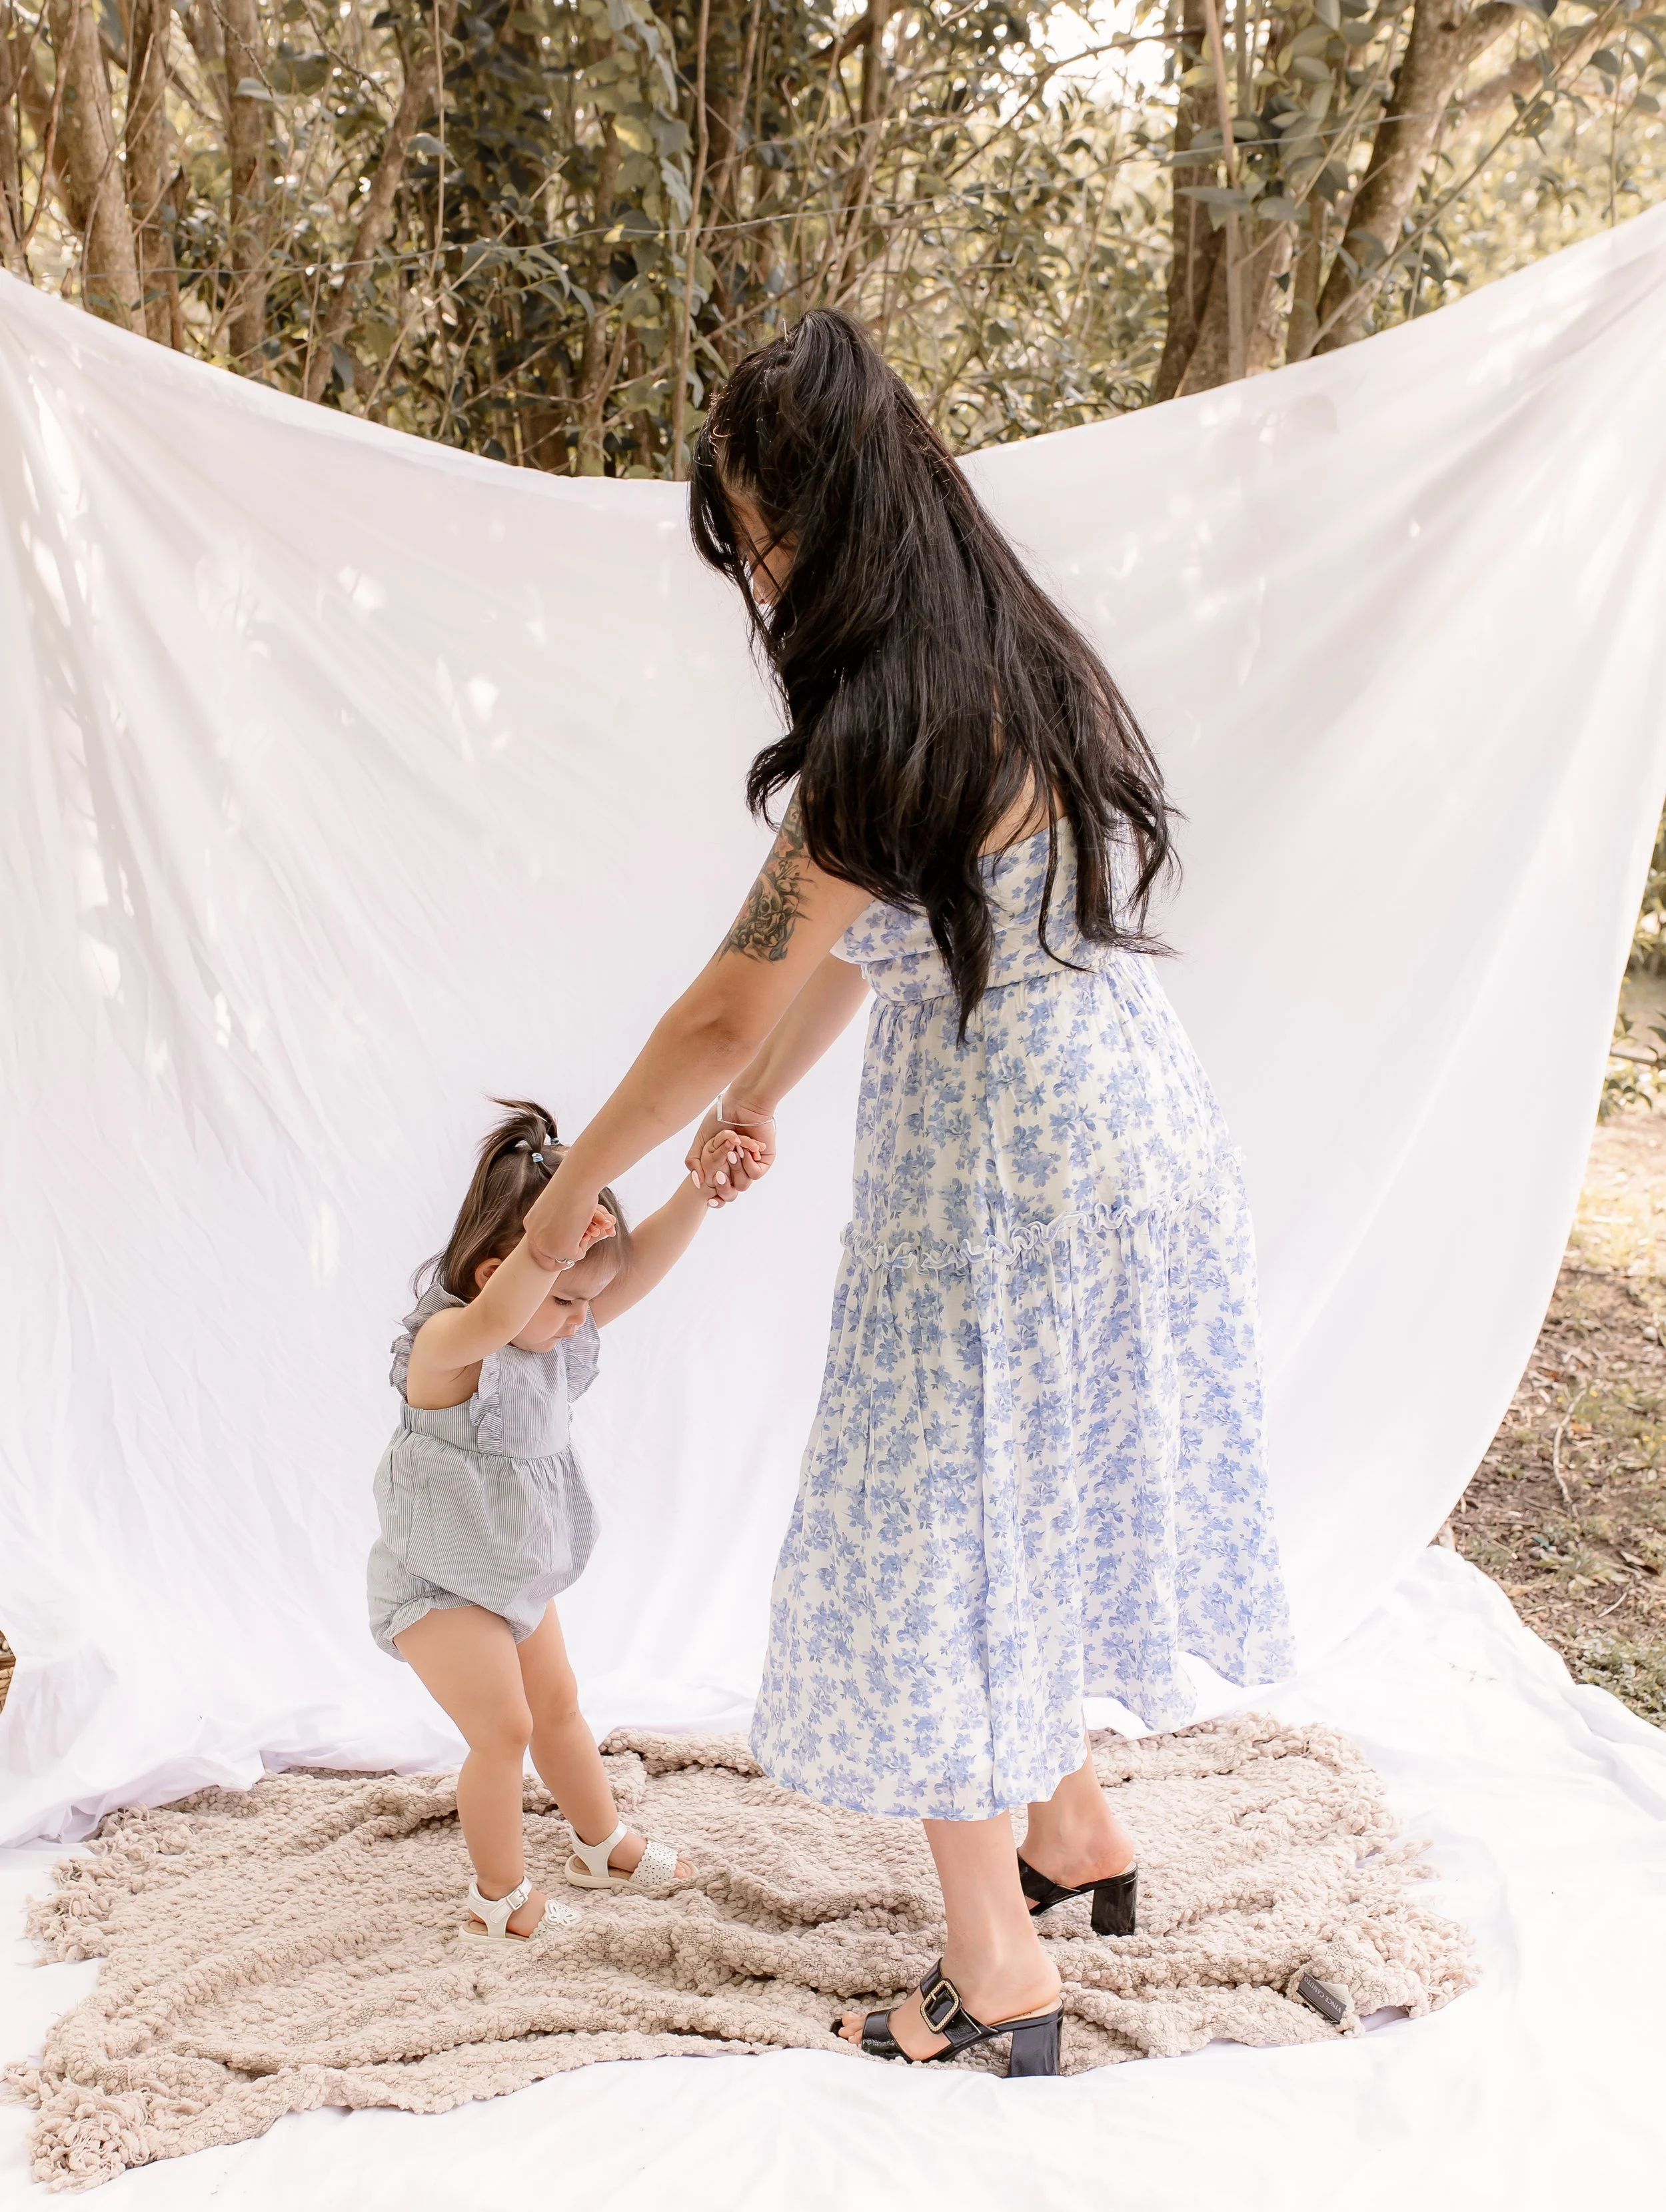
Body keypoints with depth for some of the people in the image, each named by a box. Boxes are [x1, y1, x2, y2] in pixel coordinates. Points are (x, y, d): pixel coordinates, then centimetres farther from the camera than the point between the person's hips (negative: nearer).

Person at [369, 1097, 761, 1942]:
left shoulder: (558, 1332, -8)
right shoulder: (445, 1347, -31)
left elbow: (637, 1266, -18)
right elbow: (494, 1319, -55)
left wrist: (698, 1190, -35)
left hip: (517, 1575, 8)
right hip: (438, 1586, -8)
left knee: (558, 1705, 22)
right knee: (503, 1730, -5)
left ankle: (602, 1843, 42)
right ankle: (499, 1896, 16)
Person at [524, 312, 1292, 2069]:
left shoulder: (886, 748, -22)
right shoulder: (1037, 670, 6)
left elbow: (722, 1013, -17)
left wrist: (572, 1192, -3)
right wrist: (757, 1105, 21)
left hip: (1000, 1193, -9)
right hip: (1132, 1148, 9)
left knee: (936, 1548, 7)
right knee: (1020, 1514, 24)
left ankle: (998, 1982, 20)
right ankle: (1077, 1833, 40)